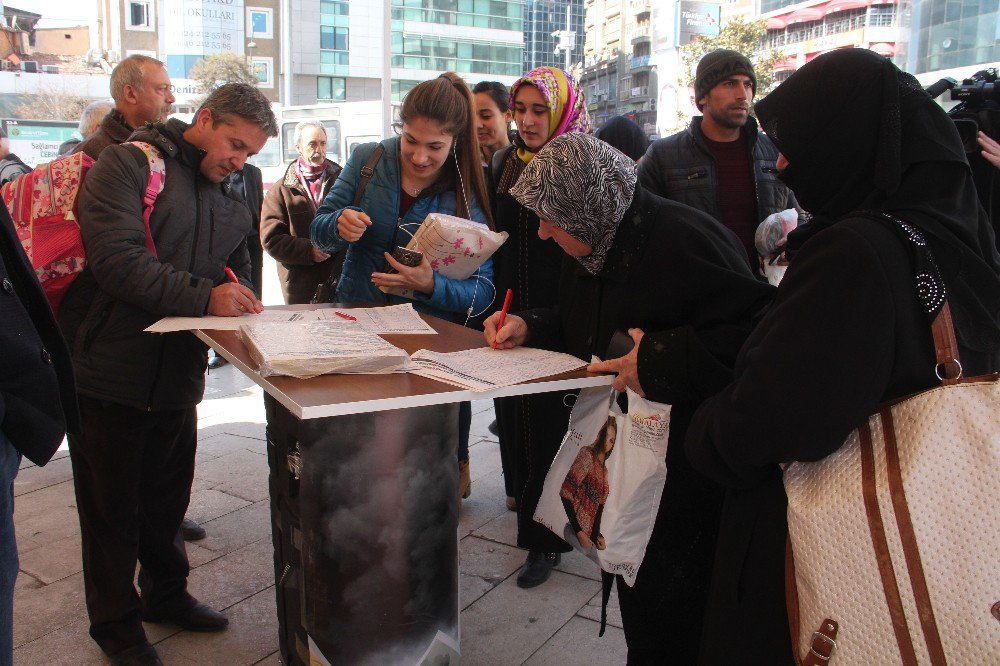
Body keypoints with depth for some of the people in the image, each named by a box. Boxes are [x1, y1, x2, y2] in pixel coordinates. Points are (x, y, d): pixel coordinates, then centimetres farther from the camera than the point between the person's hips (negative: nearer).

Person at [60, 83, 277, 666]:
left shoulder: (231, 204, 11)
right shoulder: (128, 165, -11)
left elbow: (238, 269, 21)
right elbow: (115, 260, -24)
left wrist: (242, 296, -2)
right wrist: (205, 296, -30)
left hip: (177, 376, 6)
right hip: (108, 372, -6)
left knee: (169, 499, 19)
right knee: (112, 506, 9)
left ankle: (166, 593, 40)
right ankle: (115, 619, 27)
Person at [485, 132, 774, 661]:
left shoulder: (682, 239, -22)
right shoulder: (591, 250, 7)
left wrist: (663, 359, -30)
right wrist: (529, 327, 6)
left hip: (684, 472, -8)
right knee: (633, 594, 19)